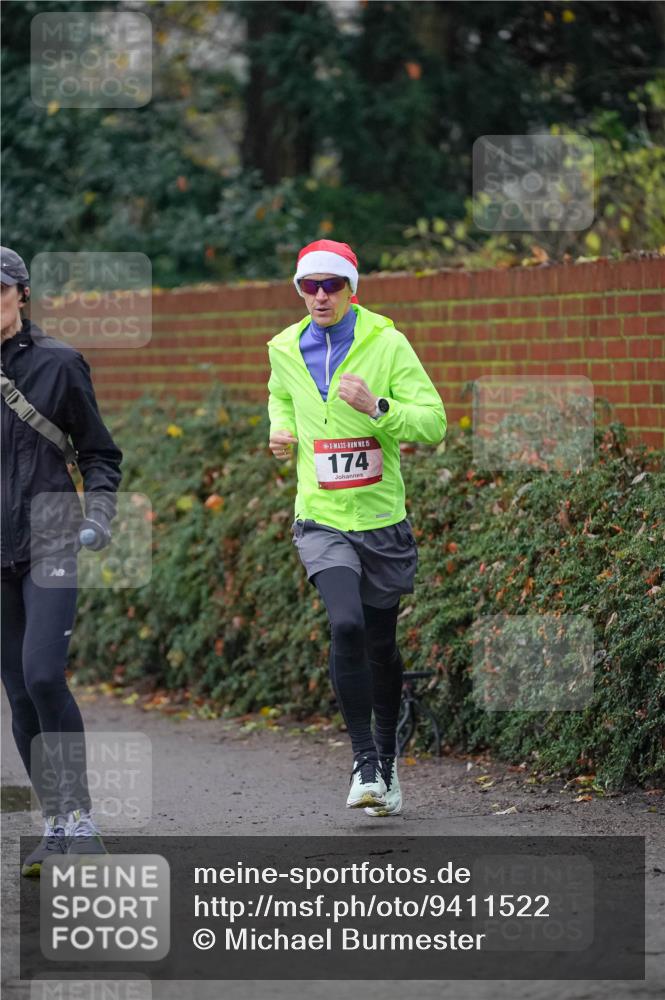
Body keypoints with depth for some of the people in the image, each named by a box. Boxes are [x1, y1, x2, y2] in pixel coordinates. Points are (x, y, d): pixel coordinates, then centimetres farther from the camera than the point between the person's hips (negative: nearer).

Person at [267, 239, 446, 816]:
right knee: (347, 625, -23)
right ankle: (363, 760, -15)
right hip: (321, 520, 0)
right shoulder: (285, 351, 4)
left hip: (381, 519, 0)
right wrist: (281, 434, 7)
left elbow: (434, 423, -11)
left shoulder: (387, 344, -7)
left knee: (381, 645, 11)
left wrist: (376, 407, -25)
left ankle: (387, 760, 32)